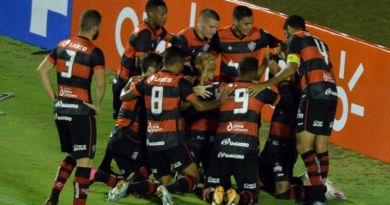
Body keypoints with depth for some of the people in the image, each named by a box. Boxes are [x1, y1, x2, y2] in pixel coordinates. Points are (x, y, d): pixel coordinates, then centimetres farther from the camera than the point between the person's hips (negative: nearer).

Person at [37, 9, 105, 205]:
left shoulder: (62, 45, 7)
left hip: (61, 108, 7)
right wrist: (96, 105, -4)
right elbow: (100, 84, -20)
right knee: (84, 160, 0)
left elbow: (42, 70, 10)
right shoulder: (94, 53, -12)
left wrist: (54, 97, 12)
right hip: (81, 110, -7)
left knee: (72, 156, 22)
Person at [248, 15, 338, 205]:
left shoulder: (296, 38, 6)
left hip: (315, 92, -8)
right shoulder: (319, 42, 29)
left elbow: (292, 67, -8)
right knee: (321, 147, 10)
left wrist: (265, 84, -9)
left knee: (303, 145, -11)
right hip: (331, 92, 8)